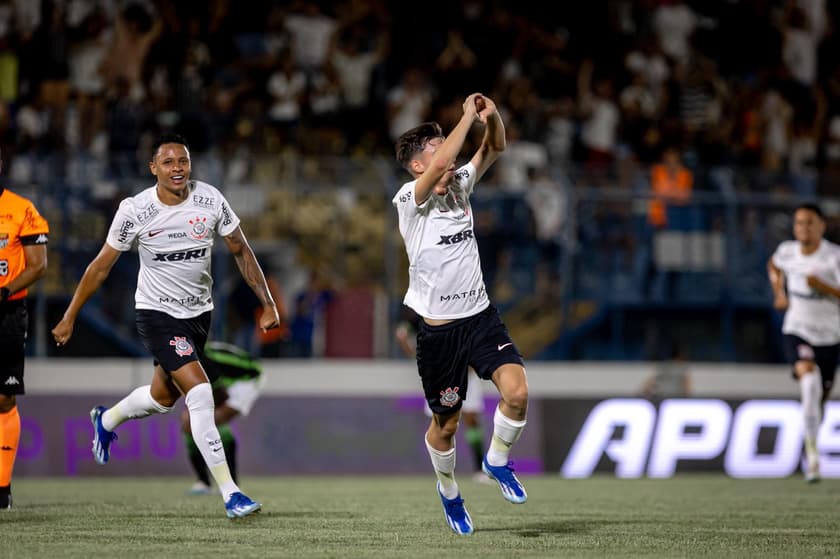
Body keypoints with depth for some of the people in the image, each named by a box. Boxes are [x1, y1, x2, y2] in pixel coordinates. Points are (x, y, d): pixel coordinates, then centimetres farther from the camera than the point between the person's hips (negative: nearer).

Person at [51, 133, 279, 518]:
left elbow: (241, 251, 2)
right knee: (200, 394, -19)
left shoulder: (210, 200, -10)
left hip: (198, 312, 5)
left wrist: (268, 304, -2)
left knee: (164, 397, 19)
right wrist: (69, 318, -2)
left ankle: (106, 420, 52)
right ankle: (230, 494, -16)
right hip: (156, 312, -5)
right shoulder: (135, 211, -16)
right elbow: (101, 267, -5)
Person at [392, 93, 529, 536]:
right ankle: (449, 492, 36)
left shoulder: (460, 186, 6)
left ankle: (497, 461, 10)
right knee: (445, 423, 8)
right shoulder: (410, 200, -12)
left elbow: (494, 149, 7)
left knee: (517, 391, -18)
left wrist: (492, 117, -15)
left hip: (480, 314, 4)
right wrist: (469, 115, -24)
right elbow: (439, 167, -31)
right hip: (439, 328, -4)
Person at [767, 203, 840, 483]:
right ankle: (812, 450, -28)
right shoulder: (787, 250, -1)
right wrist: (779, 293, 10)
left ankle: (810, 443, 43)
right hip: (797, 332, 0)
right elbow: (774, 264, 24)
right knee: (809, 378, -30)